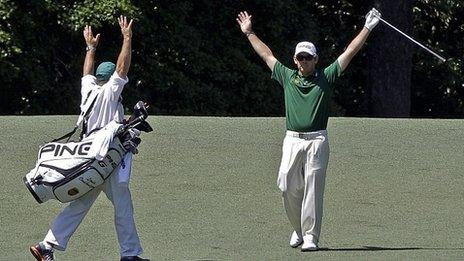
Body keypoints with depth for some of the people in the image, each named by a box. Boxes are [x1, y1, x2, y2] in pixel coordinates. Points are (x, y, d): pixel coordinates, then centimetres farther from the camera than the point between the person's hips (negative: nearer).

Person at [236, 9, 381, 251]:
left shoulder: (326, 77, 8)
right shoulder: (287, 76, 14)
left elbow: (349, 52, 8)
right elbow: (266, 54, 24)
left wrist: (367, 28, 6)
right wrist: (248, 33, 31)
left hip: (317, 142, -3)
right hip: (292, 140, 3)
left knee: (313, 190, -6)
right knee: (288, 188, -1)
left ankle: (310, 237, -6)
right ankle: (299, 229, 20)